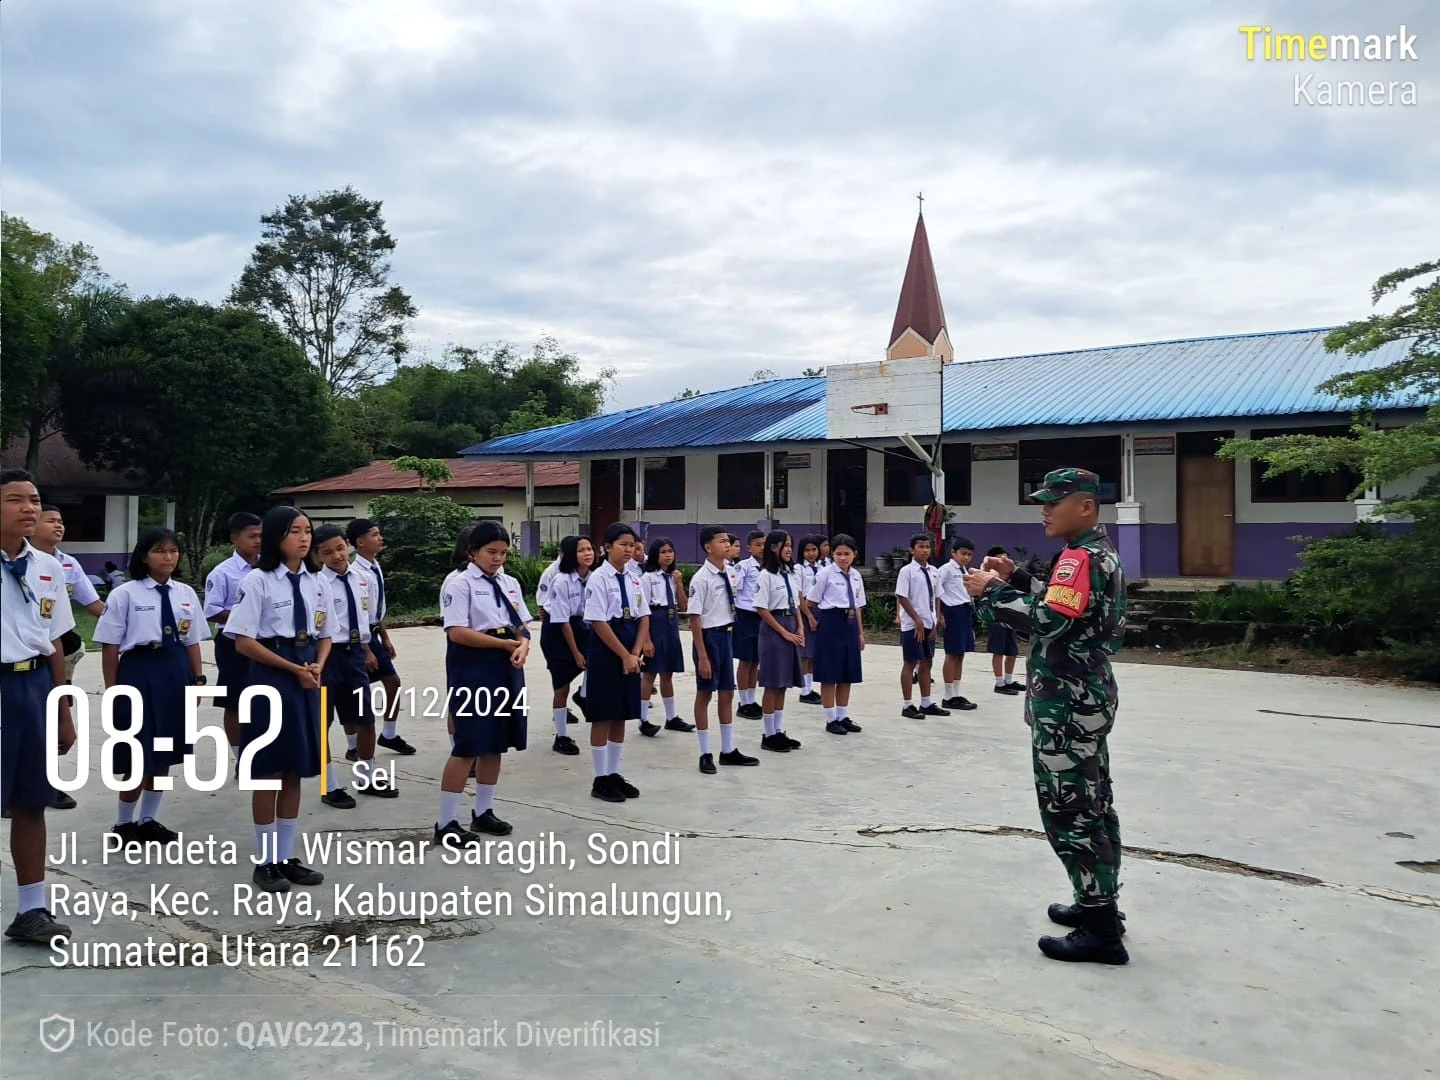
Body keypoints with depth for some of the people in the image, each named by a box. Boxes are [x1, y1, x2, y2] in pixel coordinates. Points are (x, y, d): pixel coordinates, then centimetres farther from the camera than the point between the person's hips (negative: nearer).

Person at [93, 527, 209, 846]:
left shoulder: (186, 594, 5)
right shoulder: (125, 594, -8)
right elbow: (110, 646, -6)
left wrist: (198, 678, 8)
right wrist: (113, 689, -5)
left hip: (176, 674, 5)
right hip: (139, 673, -5)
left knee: (165, 755, 14)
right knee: (139, 758, 2)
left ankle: (148, 820, 30)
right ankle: (124, 824, 23)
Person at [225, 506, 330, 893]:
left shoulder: (316, 581, 8)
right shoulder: (258, 580, -9)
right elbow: (244, 643, -12)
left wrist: (317, 667, -6)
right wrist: (294, 669, -14)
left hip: (308, 679, 6)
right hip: (270, 678, -5)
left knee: (295, 771, 11)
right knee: (268, 771, 3)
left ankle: (287, 857, 22)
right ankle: (266, 861, 15)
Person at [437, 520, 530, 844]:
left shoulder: (510, 584, 12)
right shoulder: (460, 584, -9)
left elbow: (522, 627, 11)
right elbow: (457, 633, -17)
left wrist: (523, 646, -12)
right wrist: (505, 644, -16)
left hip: (506, 671, 7)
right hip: (472, 671, -7)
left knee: (496, 743, 12)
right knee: (469, 745, -6)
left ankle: (483, 811, 26)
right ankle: (446, 823, 3)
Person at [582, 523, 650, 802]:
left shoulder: (634, 579, 8)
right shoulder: (599, 578, -12)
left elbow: (644, 618, 8)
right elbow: (598, 622, -16)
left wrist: (635, 654, -6)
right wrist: (624, 656, -16)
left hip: (630, 655, 7)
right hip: (605, 653, -6)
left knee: (621, 717, 12)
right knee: (603, 718, 1)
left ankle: (614, 774, 23)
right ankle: (601, 779, 10)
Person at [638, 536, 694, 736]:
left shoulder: (674, 577, 12)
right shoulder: (648, 578, -8)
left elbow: (683, 607, 8)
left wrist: (679, 583, -3)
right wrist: (646, 639, -18)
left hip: (672, 624, 6)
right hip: (655, 623, -6)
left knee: (668, 673, 15)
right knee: (650, 673, -1)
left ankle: (672, 718, 23)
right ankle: (644, 720, 6)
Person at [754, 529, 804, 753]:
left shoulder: (790, 574, 12)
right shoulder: (766, 575, -11)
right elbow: (761, 609, -15)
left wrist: (800, 629, 2)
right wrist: (784, 632, -14)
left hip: (792, 630, 8)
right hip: (774, 630, -8)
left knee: (783, 685, 11)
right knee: (773, 685, -2)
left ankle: (779, 731, 18)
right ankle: (769, 735, 5)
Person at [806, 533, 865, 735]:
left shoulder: (856, 575, 9)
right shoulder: (826, 573, -9)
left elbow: (857, 607, 14)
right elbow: (812, 600, -4)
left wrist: (861, 632, 15)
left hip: (850, 624, 6)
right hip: (831, 623, -6)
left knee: (848, 673, 11)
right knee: (830, 673, 0)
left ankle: (843, 716, 21)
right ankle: (831, 719, 8)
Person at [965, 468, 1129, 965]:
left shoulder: (1082, 557, -19)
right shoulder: (1100, 553, 14)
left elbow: (1046, 619, -28)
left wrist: (990, 591, -18)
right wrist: (1015, 578, 10)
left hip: (1067, 704, -11)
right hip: (1086, 697, 11)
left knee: (1068, 810, -5)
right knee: (1091, 803, 18)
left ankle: (1101, 931, 0)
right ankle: (1100, 903, 30)